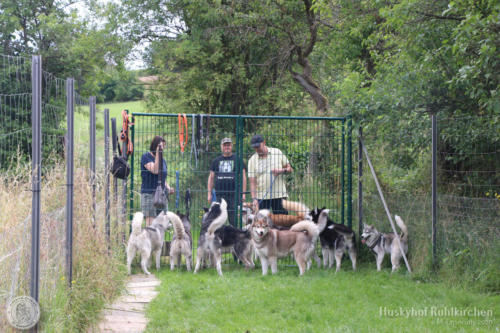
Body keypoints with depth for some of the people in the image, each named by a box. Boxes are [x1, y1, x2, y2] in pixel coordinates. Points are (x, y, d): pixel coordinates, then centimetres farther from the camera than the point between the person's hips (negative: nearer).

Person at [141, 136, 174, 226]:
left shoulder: (162, 160, 16)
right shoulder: (146, 157, -3)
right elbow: (155, 170, -19)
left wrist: (168, 188, 4)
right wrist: (157, 153, -18)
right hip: (149, 194, -6)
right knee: (150, 223, -12)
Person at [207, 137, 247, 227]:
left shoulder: (237, 160, 7)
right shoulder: (216, 161, 14)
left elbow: (243, 177, 5)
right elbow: (211, 177, 16)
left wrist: (243, 193, -4)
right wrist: (209, 193, 9)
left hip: (234, 195, -3)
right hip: (220, 195, 3)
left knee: (234, 219, -7)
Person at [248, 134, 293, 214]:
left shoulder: (277, 152, 6)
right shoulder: (252, 160, 3)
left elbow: (290, 169, 12)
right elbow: (252, 182, -3)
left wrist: (282, 171, -10)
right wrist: (254, 199, -14)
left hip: (279, 195, 0)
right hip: (261, 197, 0)